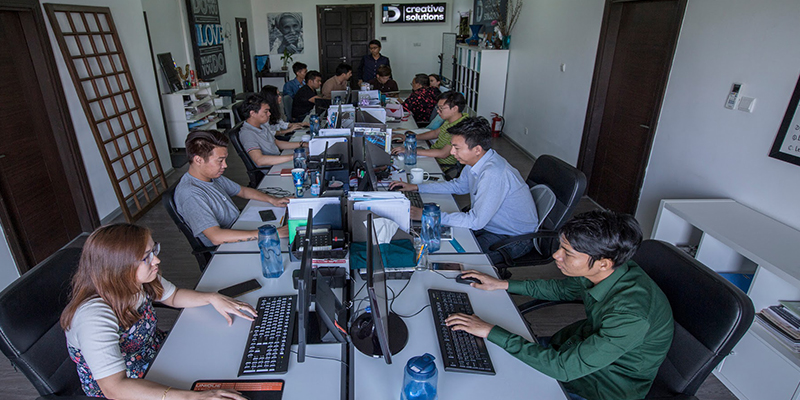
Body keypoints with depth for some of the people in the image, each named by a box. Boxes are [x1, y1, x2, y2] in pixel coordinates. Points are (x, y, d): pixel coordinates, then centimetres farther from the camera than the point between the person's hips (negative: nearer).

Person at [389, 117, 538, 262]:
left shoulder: (493, 174, -33)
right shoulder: (474, 161, -4)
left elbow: (476, 221, -33)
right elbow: (459, 185, 15)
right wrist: (416, 187, 7)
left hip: (514, 239, -8)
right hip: (489, 224, 8)